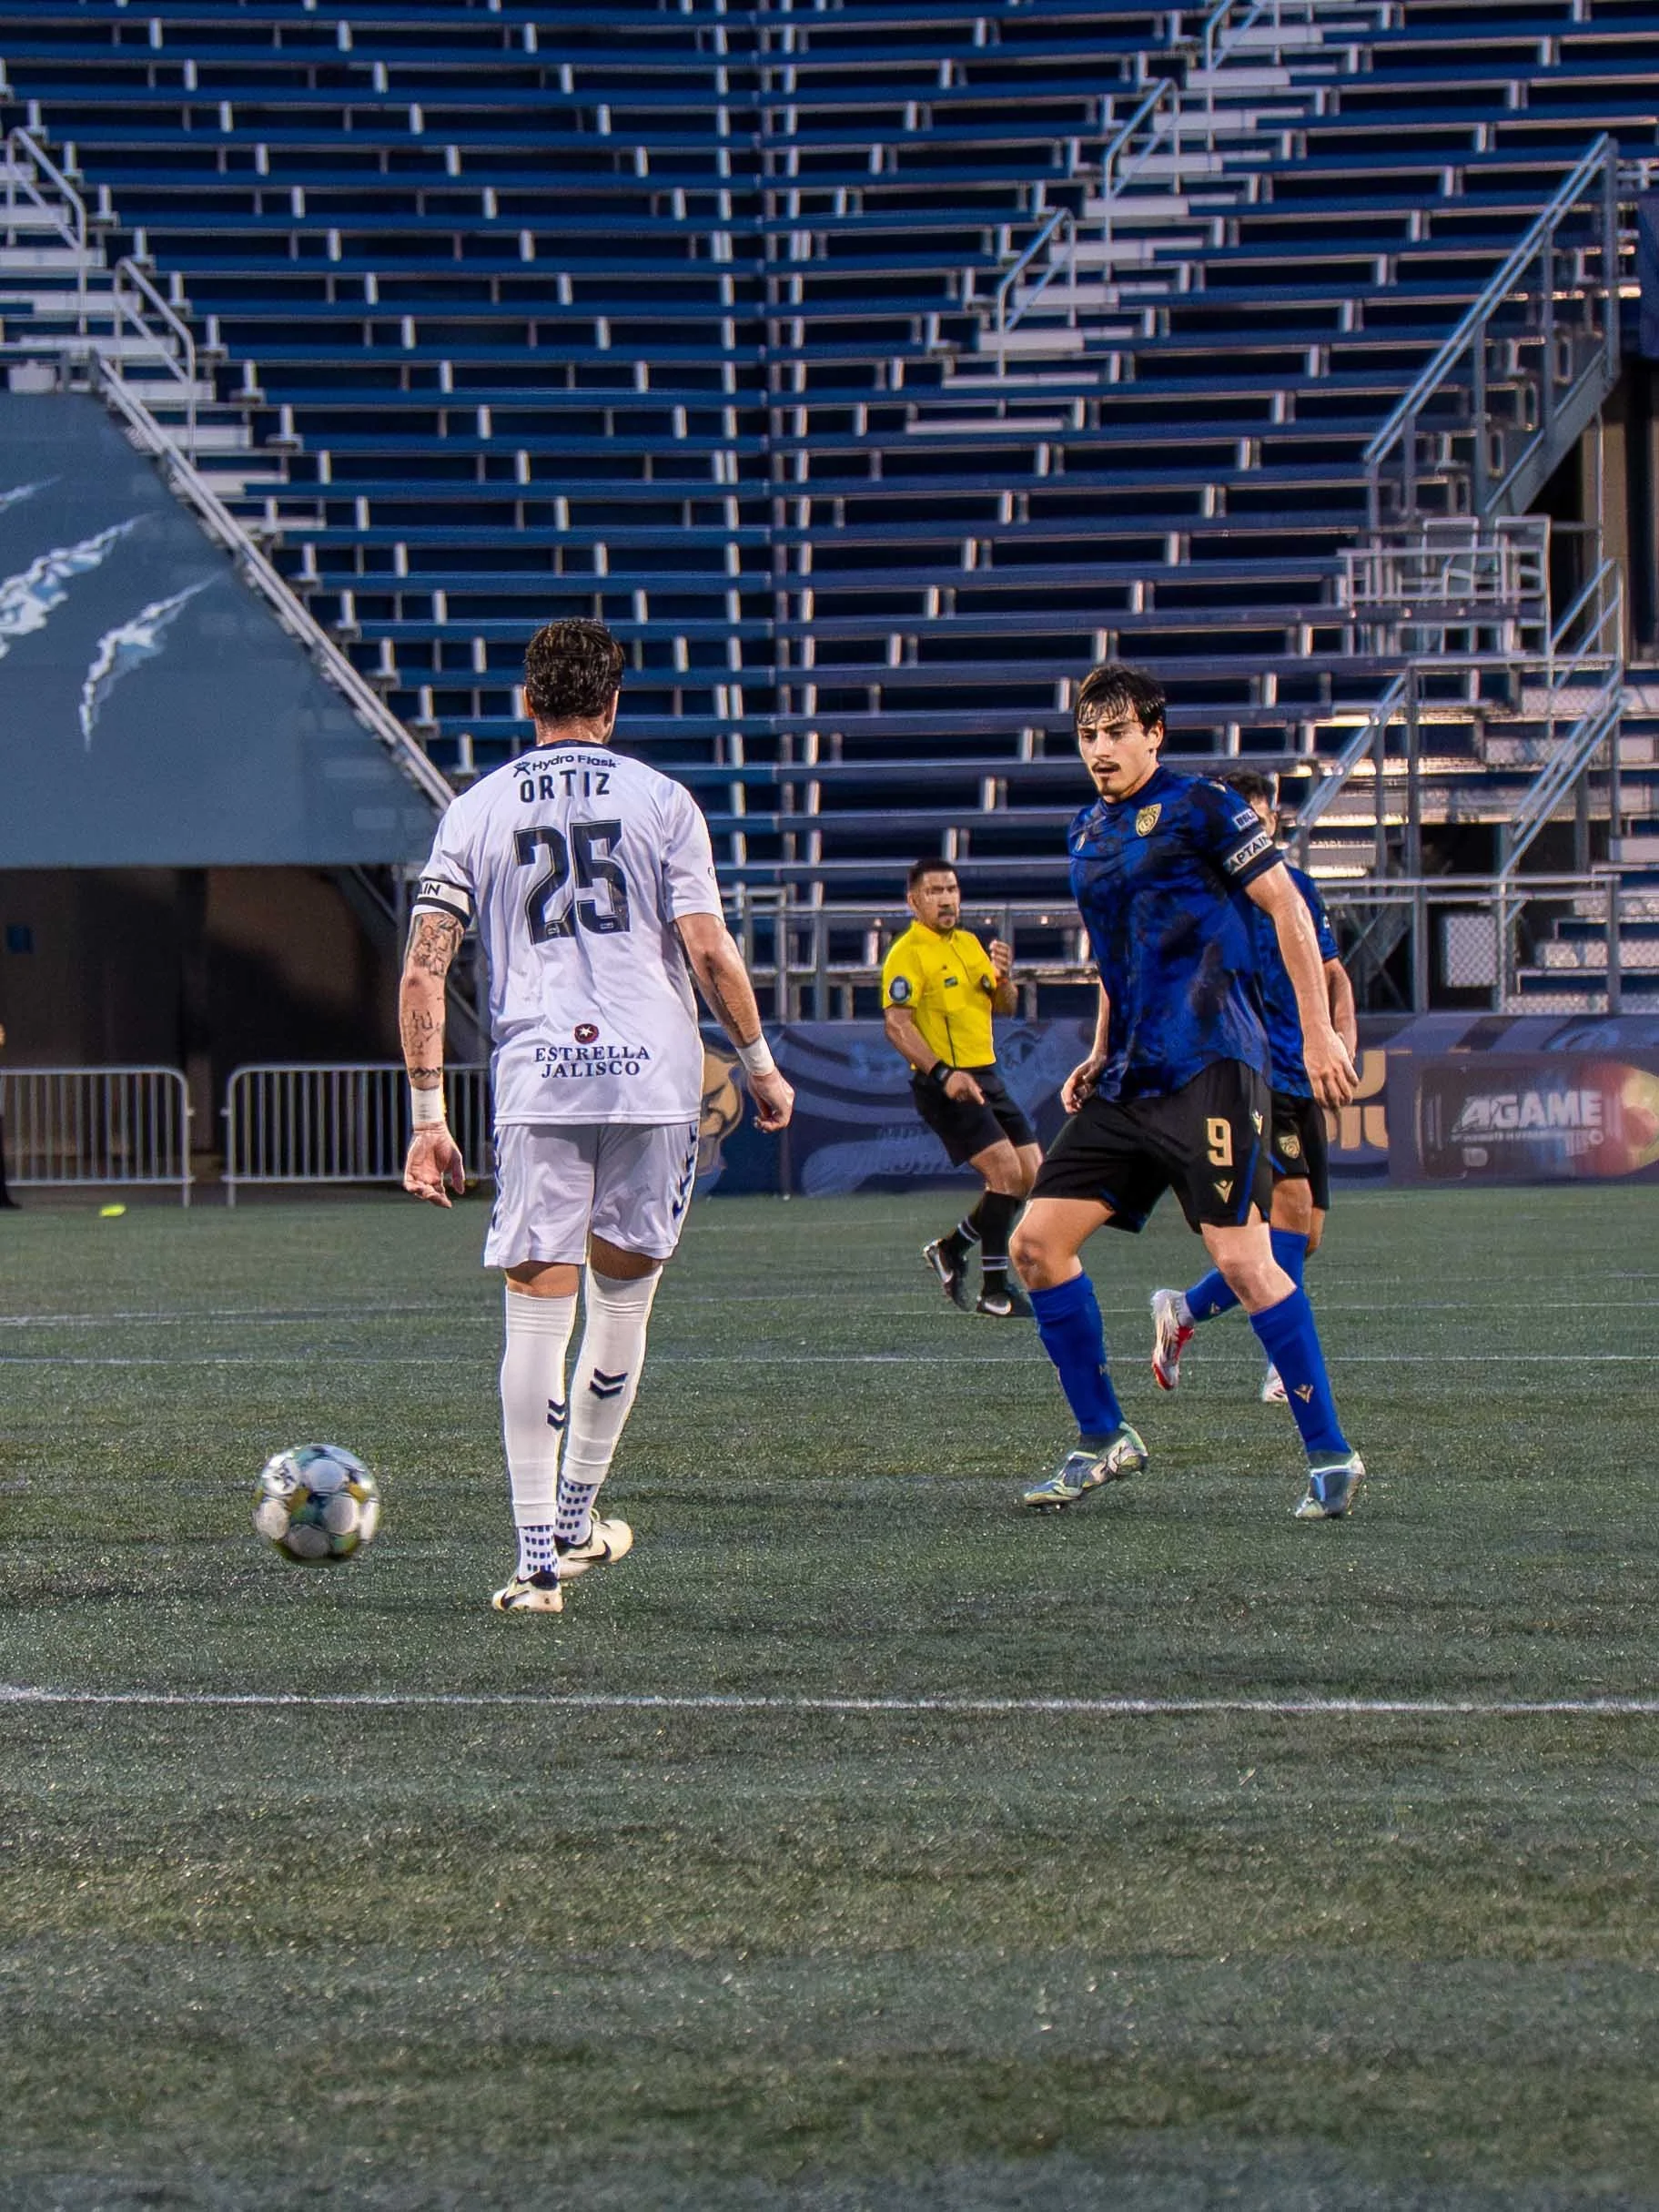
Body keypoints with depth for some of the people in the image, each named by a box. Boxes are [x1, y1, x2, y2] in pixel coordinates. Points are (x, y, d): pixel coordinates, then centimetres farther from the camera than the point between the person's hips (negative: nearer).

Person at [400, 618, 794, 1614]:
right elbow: (710, 953, -2)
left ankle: (538, 1558, -5)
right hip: (655, 1074, 0)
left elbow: (423, 970, 3)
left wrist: (428, 1115, 6)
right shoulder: (660, 801, 5)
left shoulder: (478, 811, 9)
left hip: (536, 1082, 0)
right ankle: (576, 1518, 25)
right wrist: (762, 1066, 11)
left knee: (539, 1309, 0)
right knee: (623, 1299, 16)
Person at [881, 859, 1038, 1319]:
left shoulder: (970, 944, 15)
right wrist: (944, 1073, -28)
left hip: (986, 1076, 8)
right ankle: (995, 1290, -12)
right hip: (944, 1084, -8)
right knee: (1006, 1170, -19)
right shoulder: (908, 953, -10)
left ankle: (951, 1248, 23)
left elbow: (1005, 1007, 20)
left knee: (1033, 1175, 5)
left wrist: (1003, 977, -3)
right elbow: (897, 1026, -18)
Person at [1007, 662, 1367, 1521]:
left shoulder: (1198, 807, -5)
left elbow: (1286, 907, -6)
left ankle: (1331, 1456, -4)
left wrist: (1319, 1034, -10)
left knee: (1242, 1259, -13)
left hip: (1208, 1069, -8)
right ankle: (1102, 1439, 12)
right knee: (1037, 1241, 1)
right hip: (1128, 1080, 8)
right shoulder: (1087, 833, 18)